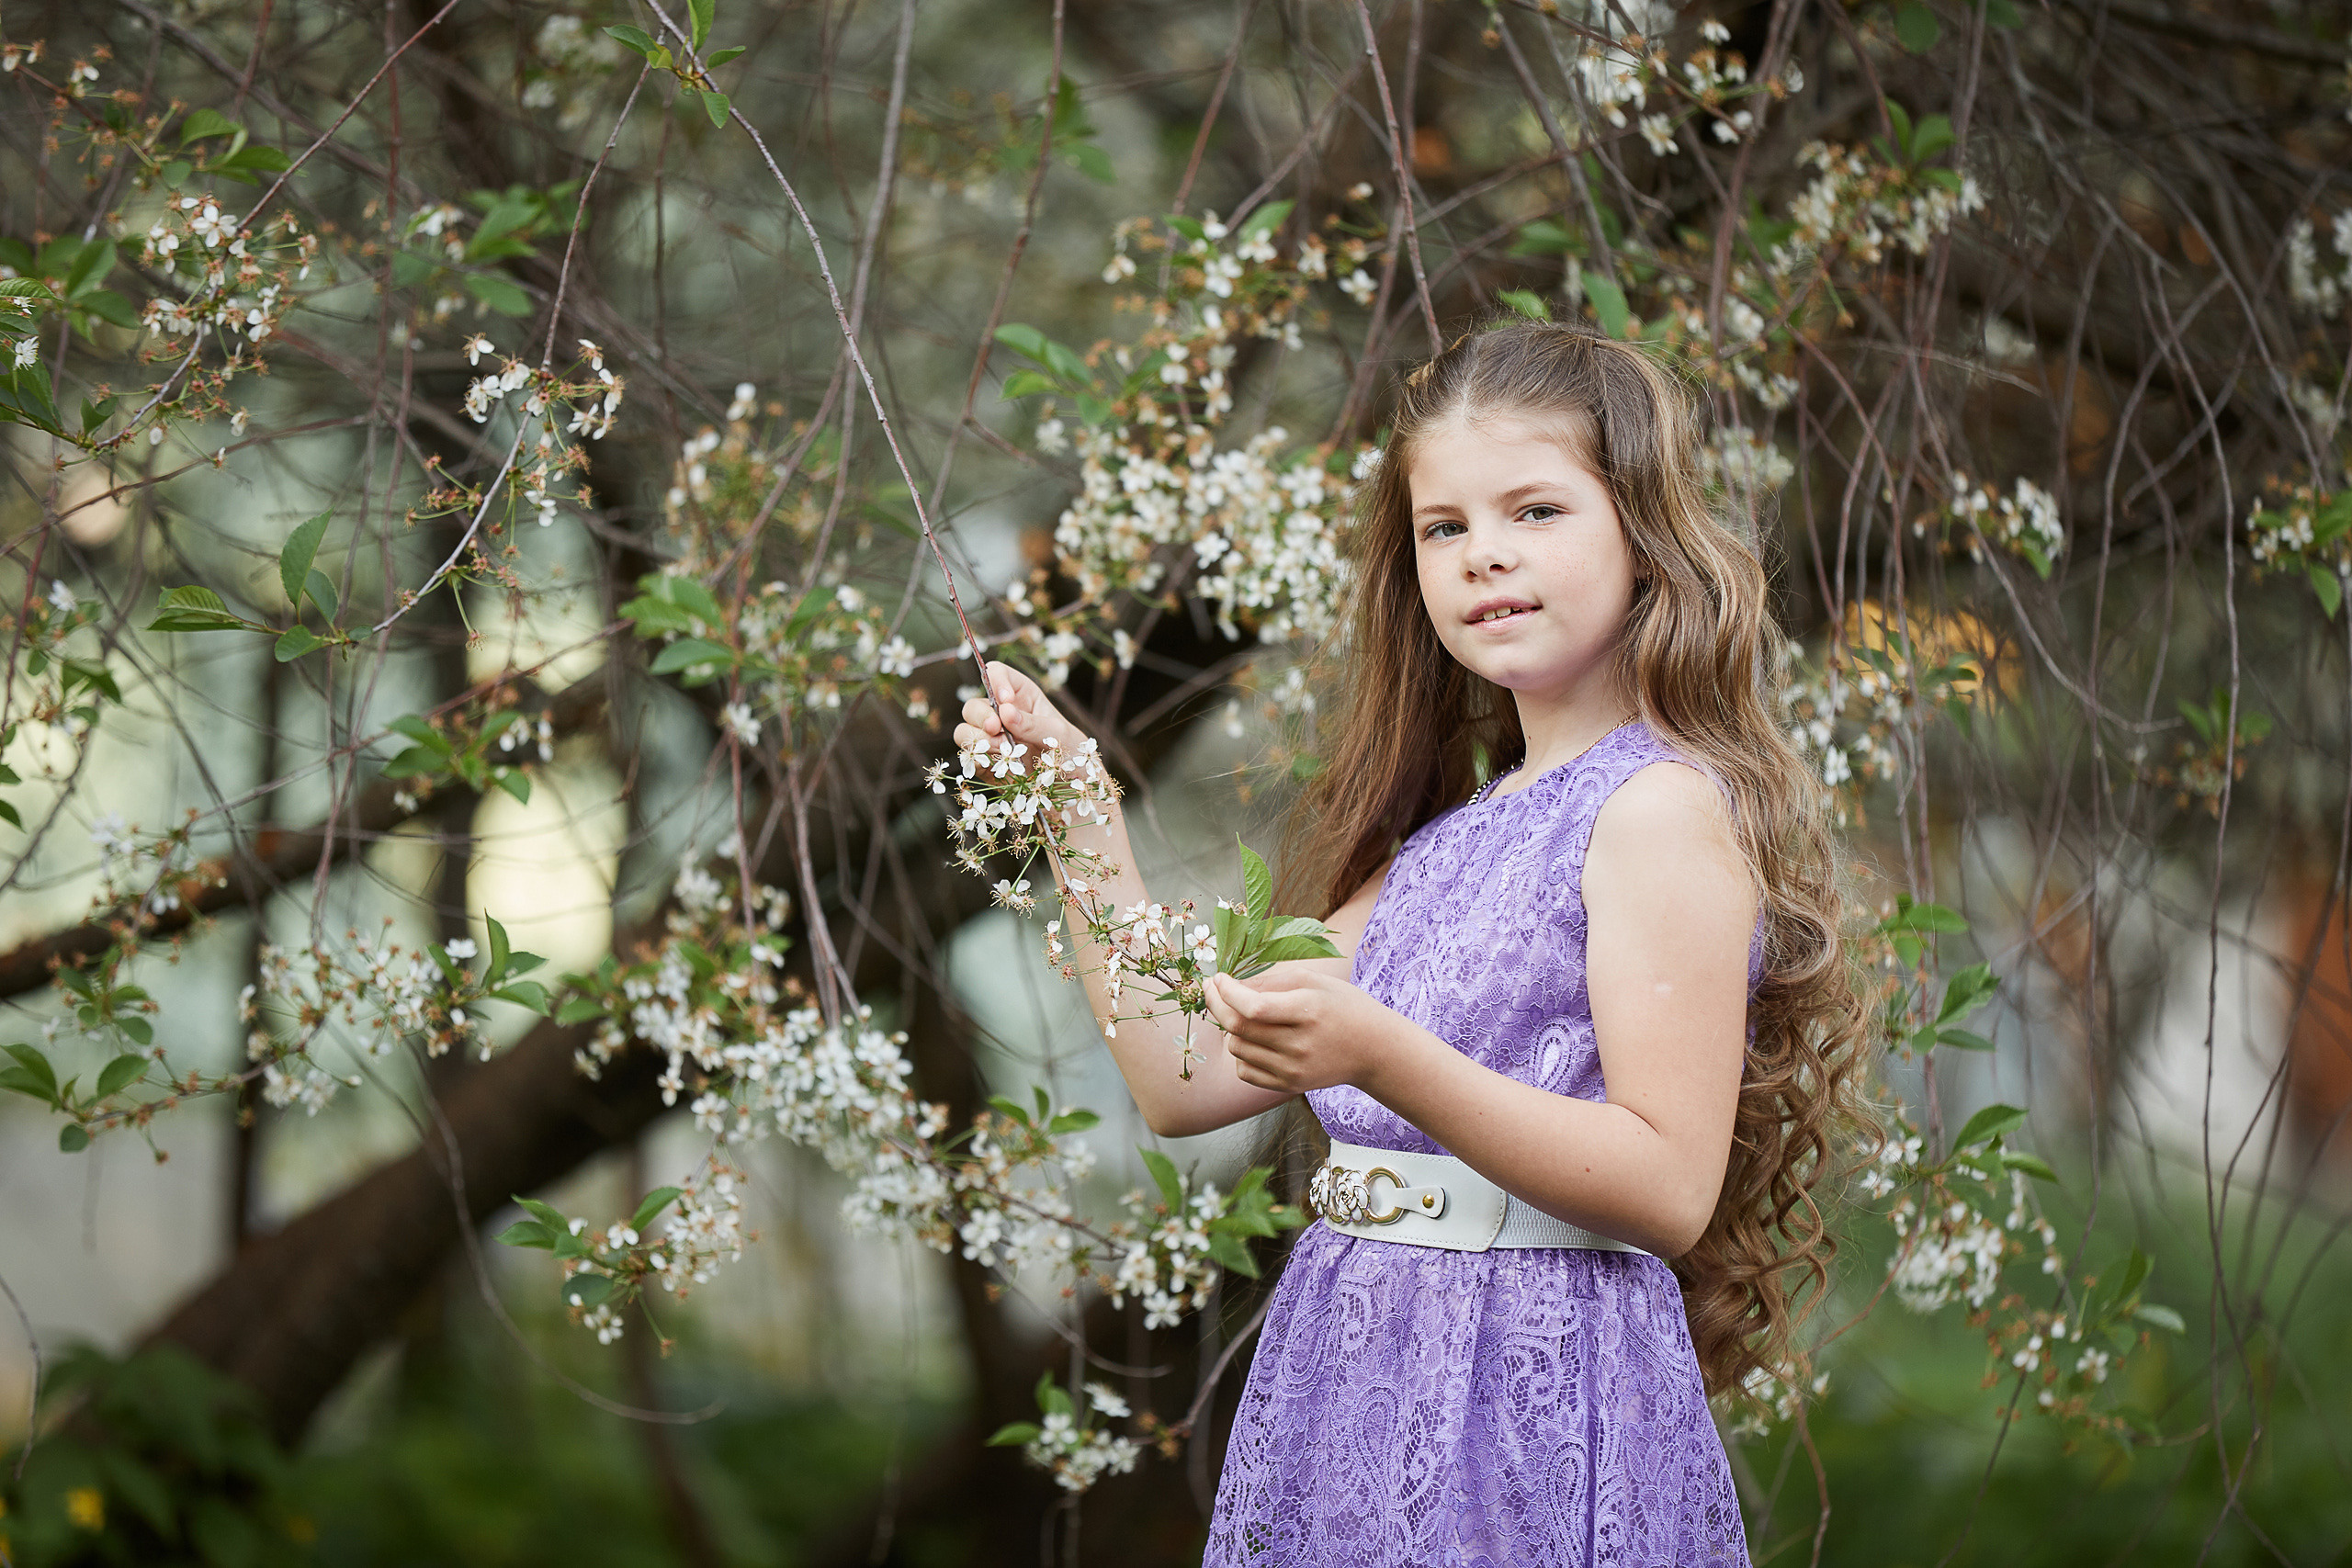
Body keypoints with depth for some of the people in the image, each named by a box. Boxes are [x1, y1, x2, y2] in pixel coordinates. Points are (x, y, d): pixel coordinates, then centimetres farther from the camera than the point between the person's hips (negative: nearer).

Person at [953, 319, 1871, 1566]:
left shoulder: (1663, 807, -9)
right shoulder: (1442, 844, 15)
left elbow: (1670, 1190, -17)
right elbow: (1185, 1081, 13)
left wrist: (1384, 1060, -26)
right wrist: (1082, 820, 11)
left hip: (1532, 1408, -7)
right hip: (1347, 1379, 7)